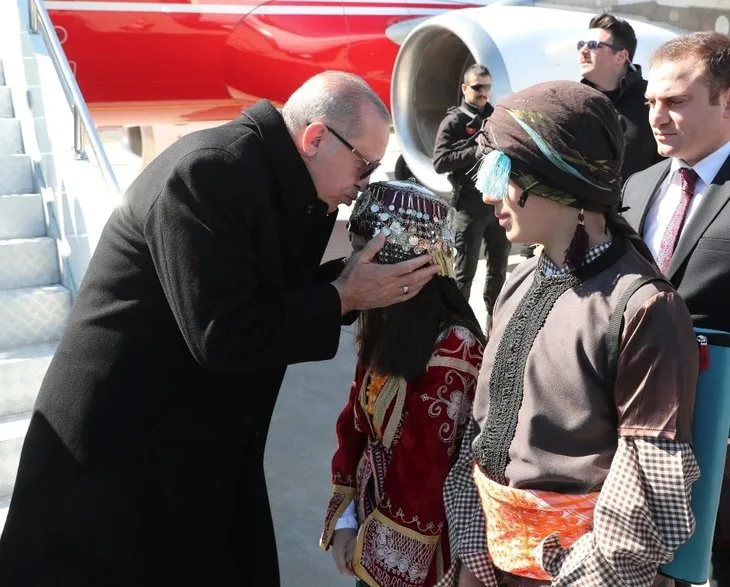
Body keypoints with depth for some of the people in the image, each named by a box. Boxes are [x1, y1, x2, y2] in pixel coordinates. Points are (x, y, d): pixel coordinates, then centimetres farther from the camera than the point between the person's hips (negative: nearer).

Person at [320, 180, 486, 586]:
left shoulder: (452, 350, -25)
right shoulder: (384, 327, 1)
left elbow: (425, 468, -22)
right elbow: (355, 424, 3)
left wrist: (382, 550, -13)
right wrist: (344, 521, -1)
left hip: (416, 550, -7)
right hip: (376, 505, 7)